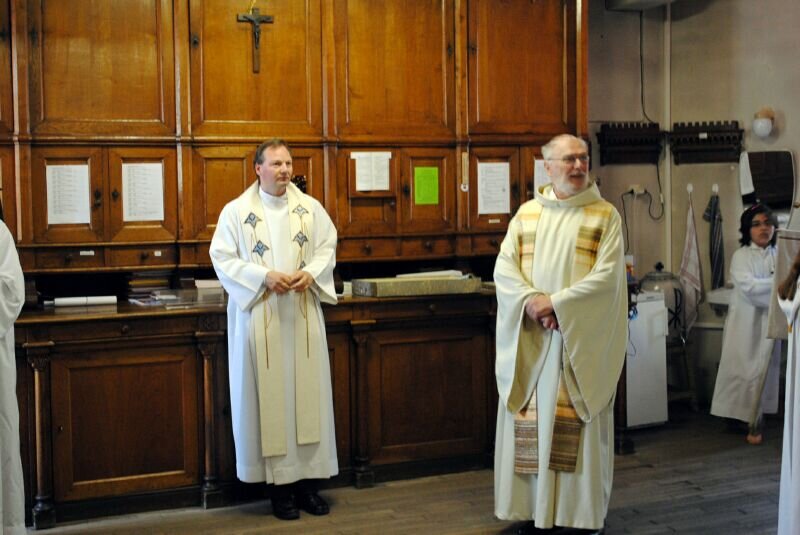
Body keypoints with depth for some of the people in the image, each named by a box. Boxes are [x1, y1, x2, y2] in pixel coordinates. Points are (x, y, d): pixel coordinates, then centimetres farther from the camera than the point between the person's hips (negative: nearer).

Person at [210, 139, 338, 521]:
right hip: (259, 317, -3)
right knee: (269, 396, 0)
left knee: (307, 393, 5)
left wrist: (311, 274, -12)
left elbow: (327, 248, 8)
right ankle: (280, 484, 9)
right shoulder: (236, 211, -2)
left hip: (303, 315, 3)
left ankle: (308, 480, 14)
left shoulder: (310, 207, 6)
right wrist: (264, 276, -18)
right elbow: (223, 258, -6)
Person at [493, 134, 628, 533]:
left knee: (579, 423, 1)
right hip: (529, 338, 3)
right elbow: (504, 268, 0)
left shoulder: (605, 216, -1)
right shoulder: (527, 213, 8)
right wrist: (531, 302, -17)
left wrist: (555, 302, -18)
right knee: (530, 422, 6)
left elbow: (606, 276, -11)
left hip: (581, 338, -3)